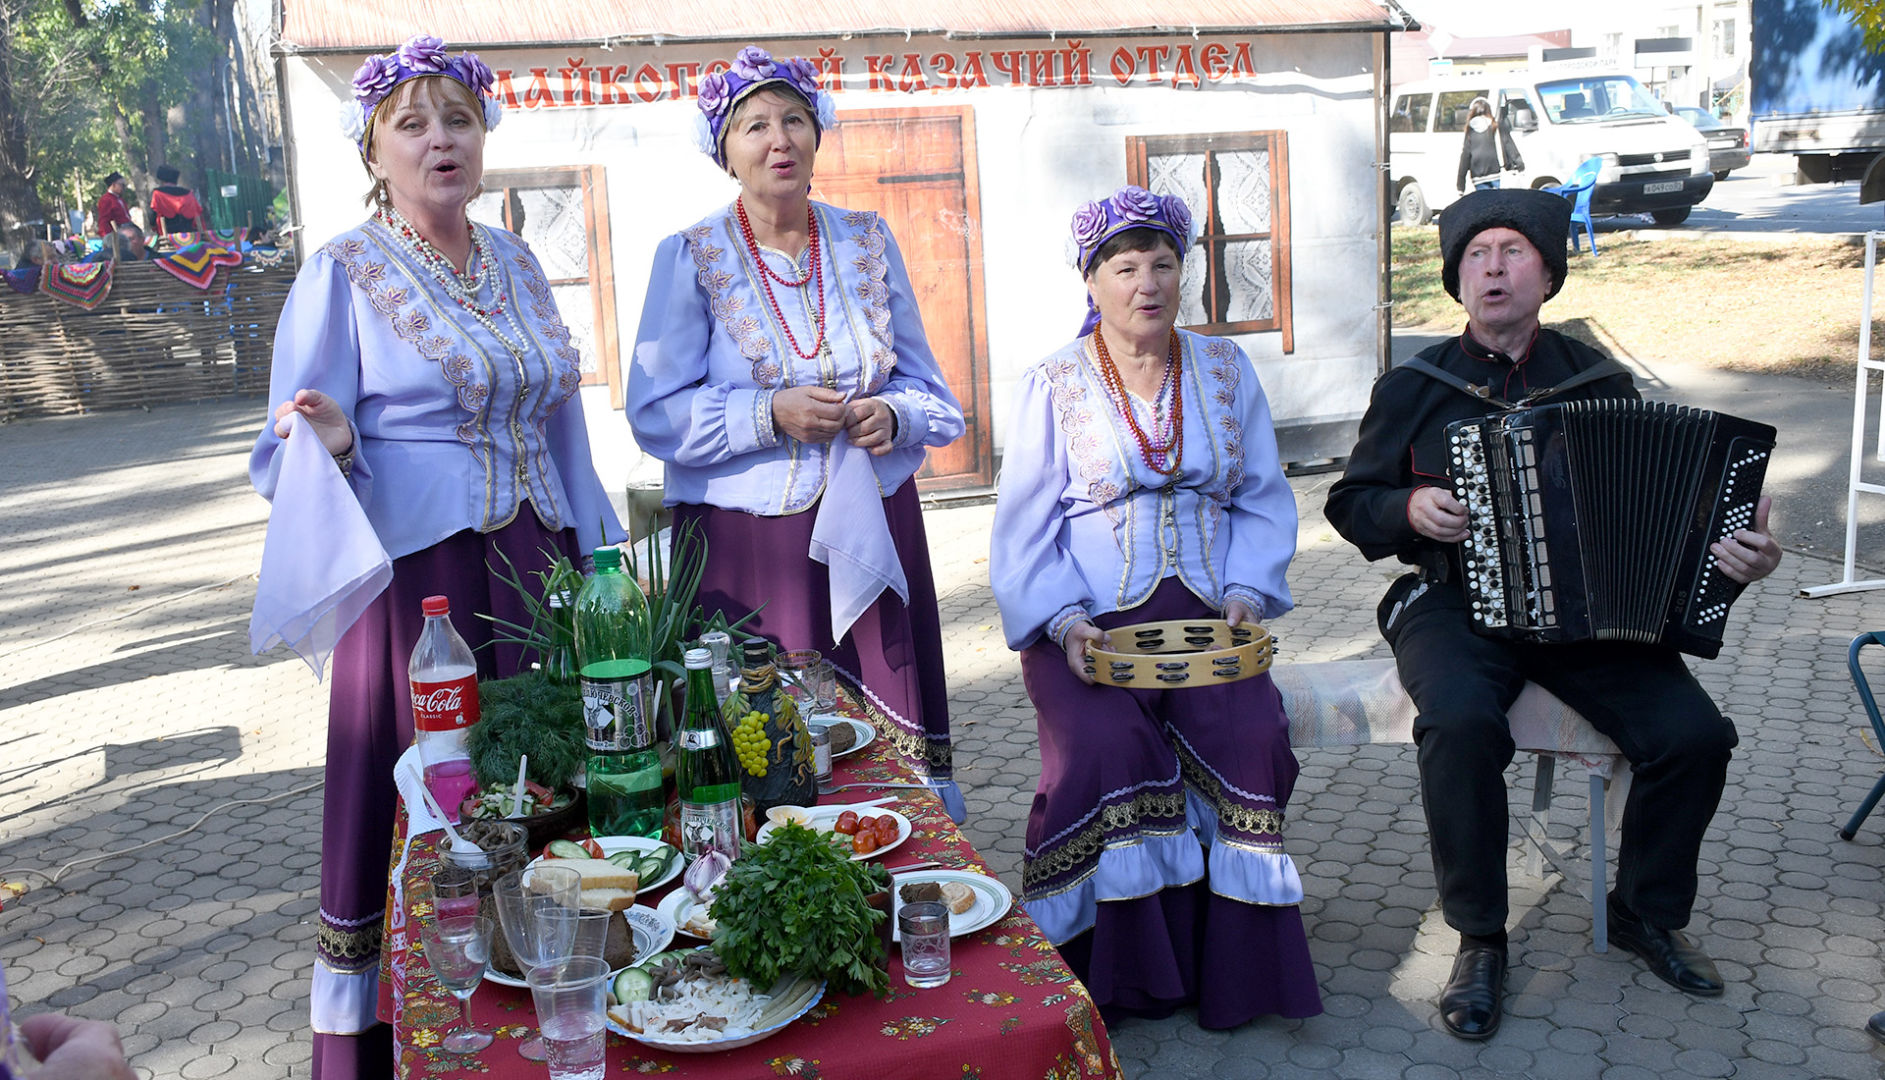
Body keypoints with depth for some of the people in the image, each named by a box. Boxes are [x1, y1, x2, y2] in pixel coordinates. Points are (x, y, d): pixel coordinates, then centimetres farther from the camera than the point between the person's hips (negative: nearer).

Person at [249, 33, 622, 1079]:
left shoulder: (515, 262, 12)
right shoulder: (344, 272, -4)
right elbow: (291, 451, -5)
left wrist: (597, 552, 16)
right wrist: (332, 444, -28)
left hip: (537, 562, 5)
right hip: (421, 571, -5)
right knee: (414, 809, 0)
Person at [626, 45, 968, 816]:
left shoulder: (867, 242, 9)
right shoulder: (691, 257, -1)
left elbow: (925, 384, 12)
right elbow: (655, 412, -5)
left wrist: (893, 416, -10)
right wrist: (770, 416, -18)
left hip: (873, 528, 3)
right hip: (746, 541, -3)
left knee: (888, 742, 4)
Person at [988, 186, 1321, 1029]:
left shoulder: (1224, 369, 13)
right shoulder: (1053, 384, 3)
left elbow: (1263, 498, 11)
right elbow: (1024, 527, 0)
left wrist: (1245, 594, -6)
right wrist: (1062, 622, -15)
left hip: (1206, 613, 3)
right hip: (1091, 620, -2)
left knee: (1250, 733, -24)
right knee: (1107, 746, -29)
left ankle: (1231, 964, -7)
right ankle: (1123, 972, -10)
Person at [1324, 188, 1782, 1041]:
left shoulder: (1600, 381, 12)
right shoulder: (1413, 387, 8)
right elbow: (1350, 501, 11)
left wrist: (1741, 553, -6)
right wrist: (1410, 508, -10)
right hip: (1455, 605, -2)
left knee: (1694, 732, -19)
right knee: (1462, 723, -33)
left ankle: (1646, 910, 9)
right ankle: (1479, 938, -12)